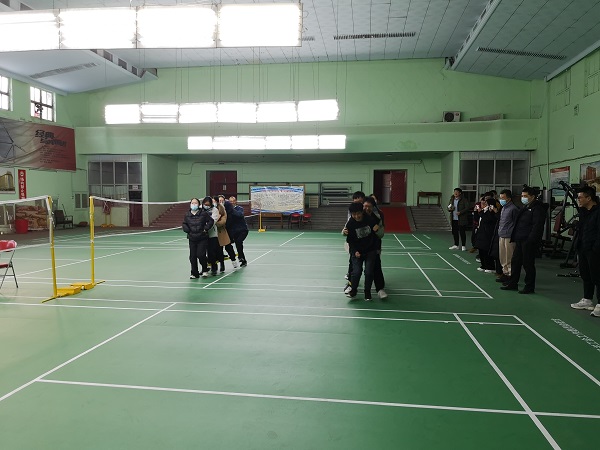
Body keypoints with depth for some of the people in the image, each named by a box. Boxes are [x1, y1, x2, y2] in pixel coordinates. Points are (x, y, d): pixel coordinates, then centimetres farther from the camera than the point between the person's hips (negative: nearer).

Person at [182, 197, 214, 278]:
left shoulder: (203, 213, -5)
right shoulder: (187, 215, 5)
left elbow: (211, 221, -1)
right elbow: (184, 224, 14)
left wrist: (206, 229, -9)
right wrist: (187, 230, -1)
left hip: (202, 239, -3)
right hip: (192, 239, 3)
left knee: (200, 255, -12)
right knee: (192, 256, 3)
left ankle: (205, 270, 13)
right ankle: (194, 273, 15)